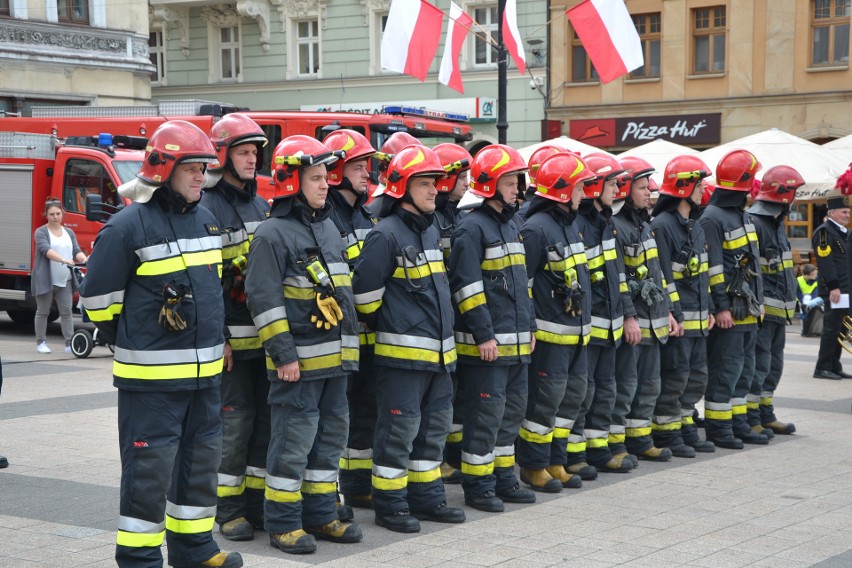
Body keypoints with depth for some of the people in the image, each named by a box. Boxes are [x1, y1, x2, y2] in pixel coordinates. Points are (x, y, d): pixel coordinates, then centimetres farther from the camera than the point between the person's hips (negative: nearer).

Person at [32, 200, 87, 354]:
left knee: (66, 311, 1)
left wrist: (84, 259, -23)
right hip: (45, 279, -4)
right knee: (43, 311, 5)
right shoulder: (41, 232, -4)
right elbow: (46, 250, -21)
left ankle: (70, 343, 1)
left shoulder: (69, 233, 13)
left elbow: (76, 250, 1)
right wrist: (64, 260, -36)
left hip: (65, 280, 4)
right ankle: (41, 342, 13)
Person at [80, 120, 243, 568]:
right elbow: (98, 298, -9)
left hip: (205, 371, 7)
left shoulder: (206, 221, 10)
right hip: (151, 376, -7)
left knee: (201, 459, 15)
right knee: (149, 467, -2)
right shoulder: (128, 227, -13)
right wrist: (136, 345, 2)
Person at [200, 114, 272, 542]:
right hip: (231, 338, -7)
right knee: (234, 420, -3)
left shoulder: (261, 205, 15)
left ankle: (257, 500, 18)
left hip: (266, 334, 7)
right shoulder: (206, 208, -8)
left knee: (266, 418, 9)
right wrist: (216, 338, -18)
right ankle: (229, 510, 7)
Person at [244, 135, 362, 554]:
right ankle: (282, 522, 6)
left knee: (331, 434, 13)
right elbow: (263, 300, -16)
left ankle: (319, 515, 23)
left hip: (335, 358, 8)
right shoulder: (273, 233, -11)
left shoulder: (328, 228, 15)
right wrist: (283, 355, -19)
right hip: (299, 359, -8)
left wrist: (350, 345, 20)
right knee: (293, 440, -4)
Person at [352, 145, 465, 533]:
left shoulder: (431, 230, 14)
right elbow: (364, 290, -14)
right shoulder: (386, 234, -14)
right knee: (400, 427, -3)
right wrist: (384, 328, -2)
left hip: (439, 348, 9)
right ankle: (389, 504, 7)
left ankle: (425, 496, 24)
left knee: (435, 424, 14)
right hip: (403, 351, -9)